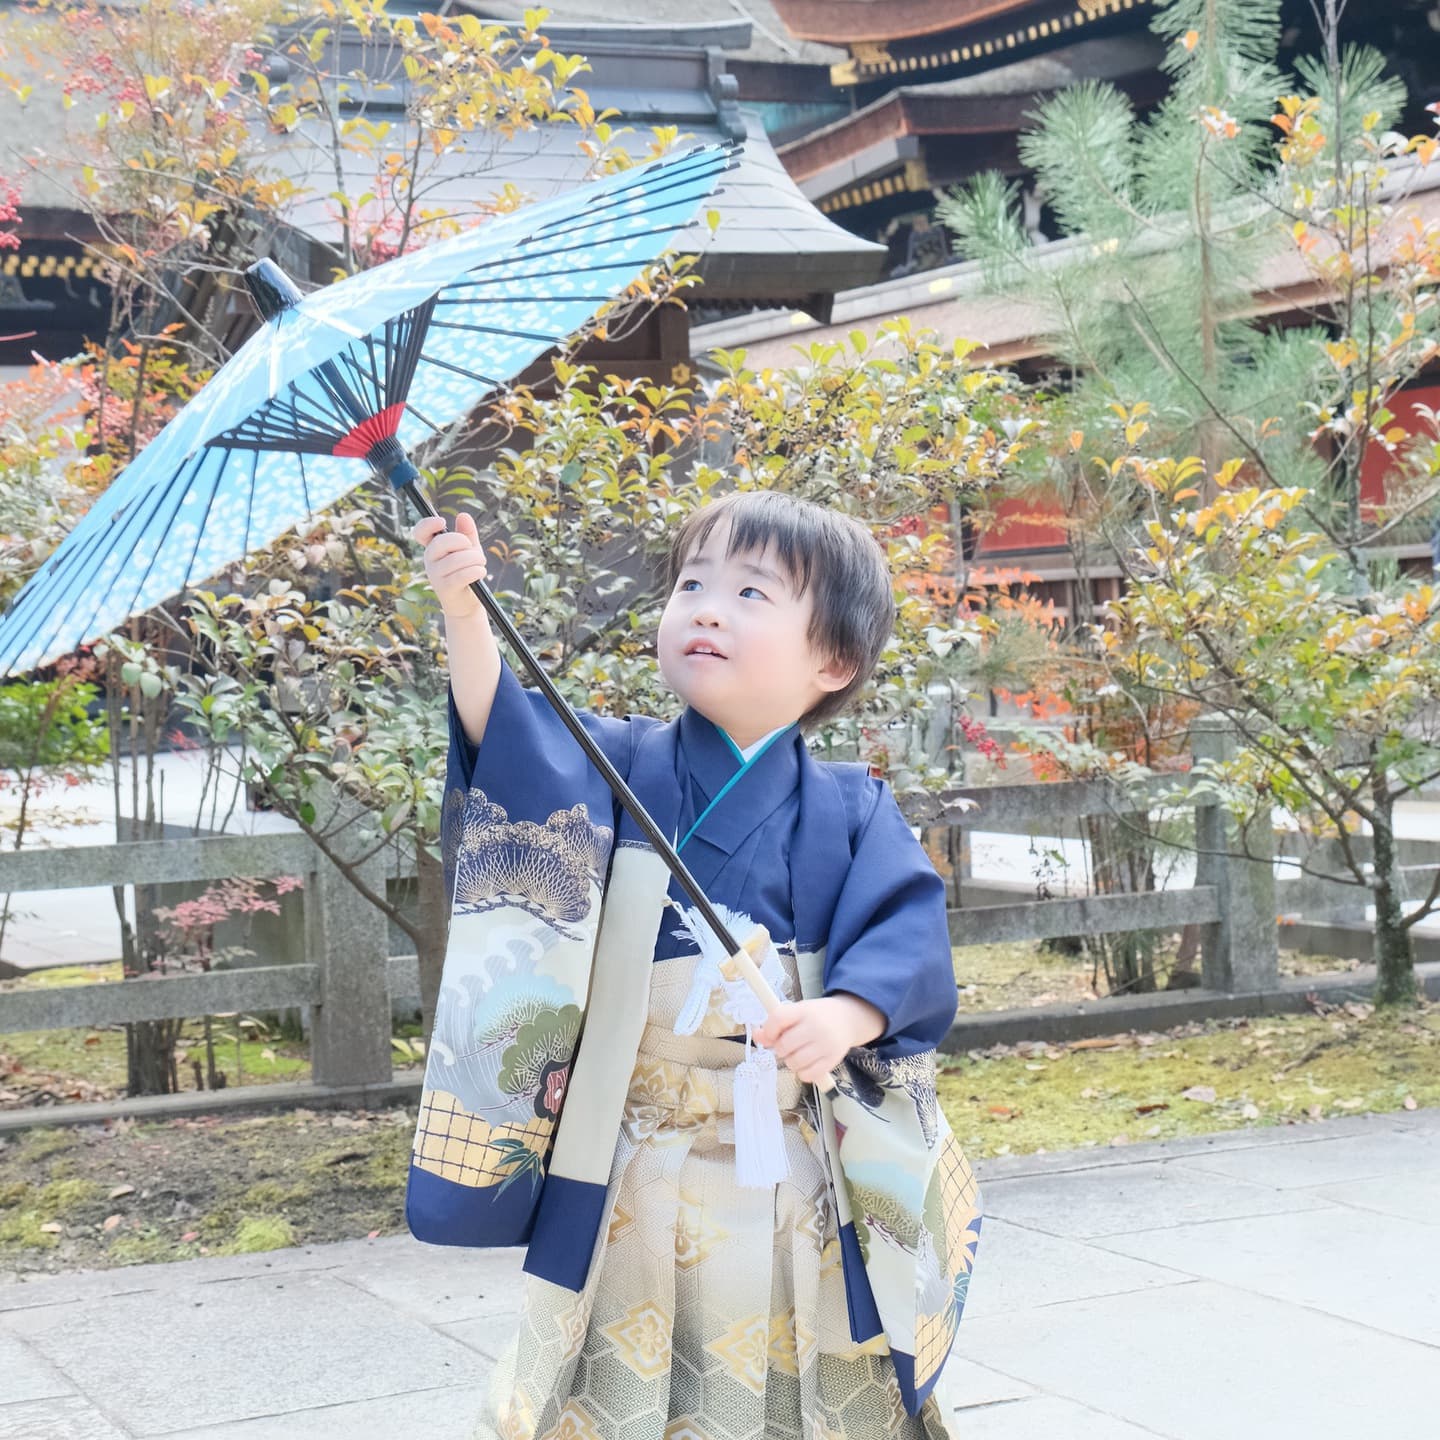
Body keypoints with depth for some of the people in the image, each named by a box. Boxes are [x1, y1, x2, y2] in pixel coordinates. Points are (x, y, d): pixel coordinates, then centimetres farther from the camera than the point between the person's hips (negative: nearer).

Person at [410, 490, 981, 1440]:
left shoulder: (851, 814, 1)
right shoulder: (622, 766, 2)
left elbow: (906, 940, -11)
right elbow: (516, 746, -16)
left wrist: (845, 1015, -31)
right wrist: (464, 614, -32)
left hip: (795, 1178, 0)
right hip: (632, 1177, 0)